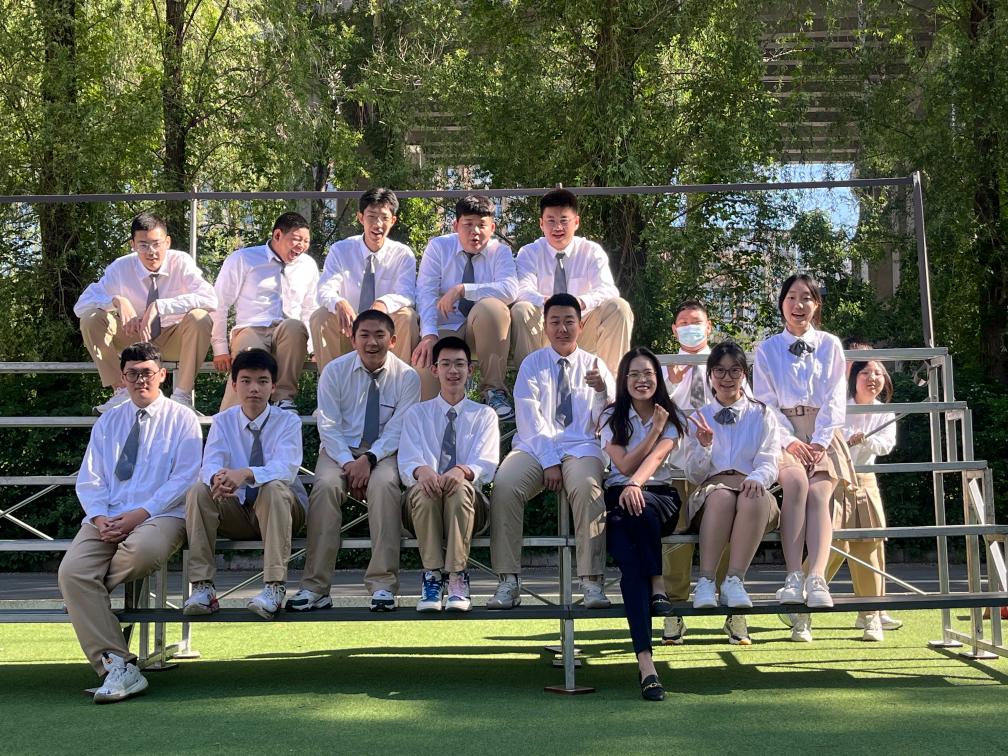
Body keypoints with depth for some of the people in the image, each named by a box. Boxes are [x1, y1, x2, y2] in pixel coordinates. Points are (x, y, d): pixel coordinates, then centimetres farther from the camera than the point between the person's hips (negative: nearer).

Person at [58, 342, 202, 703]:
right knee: (71, 570, -25)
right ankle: (117, 668, -27)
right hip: (106, 517, 4)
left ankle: (90, 586, -5)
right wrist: (99, 517, -7)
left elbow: (184, 478, -2)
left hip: (161, 514, -3)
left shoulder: (182, 419, 9)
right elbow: (89, 478, 14)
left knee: (143, 550, -39)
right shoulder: (108, 422, 22)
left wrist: (141, 514, -15)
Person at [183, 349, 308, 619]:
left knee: (274, 489, -35)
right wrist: (217, 477, -40)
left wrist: (246, 474, -43)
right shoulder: (223, 421, 3)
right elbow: (210, 463, -13)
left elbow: (286, 468, -24)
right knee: (198, 492, -24)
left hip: (280, 507, -3)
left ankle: (275, 587, -39)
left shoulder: (288, 421, -6)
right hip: (236, 510, 3)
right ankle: (202, 586, -25)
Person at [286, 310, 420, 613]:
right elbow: (328, 425, -3)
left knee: (384, 484, -34)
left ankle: (383, 585, -33)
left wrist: (369, 458, -21)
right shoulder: (334, 371, 1)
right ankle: (315, 587, -31)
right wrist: (348, 463, -18)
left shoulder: (406, 376, 0)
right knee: (325, 485, -31)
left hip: (385, 452, -1)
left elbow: (397, 429, -6)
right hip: (339, 449, 1)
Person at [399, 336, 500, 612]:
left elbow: (486, 464, -1)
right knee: (423, 488, -35)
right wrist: (421, 471, -26)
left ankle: (457, 577, -34)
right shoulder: (417, 413, 16)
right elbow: (407, 460, 1)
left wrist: (462, 471, -26)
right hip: (424, 500, 1)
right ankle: (432, 576, -31)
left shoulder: (484, 415, 14)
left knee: (460, 489, -36)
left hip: (467, 499, -1)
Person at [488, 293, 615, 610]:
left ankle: (592, 583, -32)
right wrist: (549, 462, -12)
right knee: (504, 486, -30)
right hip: (535, 447, 0)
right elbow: (529, 418, 1)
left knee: (586, 488, -35)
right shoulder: (532, 364, 13)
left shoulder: (595, 366, 15)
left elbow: (604, 422, 5)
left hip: (580, 447, 0)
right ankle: (509, 582, -26)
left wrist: (602, 391, -17)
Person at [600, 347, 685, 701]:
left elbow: (656, 456, -11)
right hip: (619, 496, 0)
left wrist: (636, 484, -30)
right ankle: (645, 660, -37)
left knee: (641, 508, -40)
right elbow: (624, 464, -1)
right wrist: (654, 429, -2)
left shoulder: (670, 416, 10)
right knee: (629, 563, -30)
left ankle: (657, 584, -21)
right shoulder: (611, 418, 13)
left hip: (661, 496, 0)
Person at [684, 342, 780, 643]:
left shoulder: (762, 415, 17)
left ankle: (734, 581, -40)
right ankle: (706, 582, -40)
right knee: (722, 495, -38)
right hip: (710, 492, 0)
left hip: (752, 491, 0)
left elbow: (770, 463, 4)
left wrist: (757, 478, -20)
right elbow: (694, 474, 10)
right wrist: (704, 446, -11)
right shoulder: (699, 417, 18)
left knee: (754, 496, -37)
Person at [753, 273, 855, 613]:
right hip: (784, 434, -1)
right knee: (796, 482, -32)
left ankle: (817, 578, -41)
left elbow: (835, 399, 5)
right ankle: (794, 577, -37)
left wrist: (820, 442, -9)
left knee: (819, 492, -28)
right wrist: (790, 441, -11)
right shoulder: (766, 349, 12)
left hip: (823, 435, 1)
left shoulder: (830, 346, 14)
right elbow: (765, 401, 4)